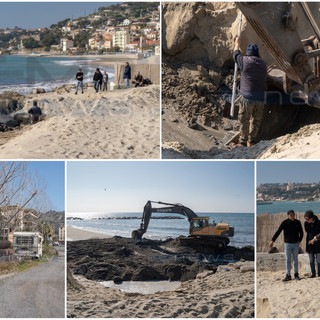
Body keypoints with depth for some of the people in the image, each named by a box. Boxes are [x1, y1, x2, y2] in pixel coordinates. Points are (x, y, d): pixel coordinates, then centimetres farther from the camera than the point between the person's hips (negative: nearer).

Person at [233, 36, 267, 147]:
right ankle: (252, 140, 20)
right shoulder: (263, 64, 9)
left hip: (248, 96, -4)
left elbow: (236, 54, 14)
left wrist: (237, 43, 32)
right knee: (256, 119, 14)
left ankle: (243, 141, 9)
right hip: (261, 96, 4)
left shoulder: (245, 61, -4)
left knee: (244, 120, 5)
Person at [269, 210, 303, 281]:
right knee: (288, 260, 1)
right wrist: (272, 240, -19)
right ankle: (288, 275, 6)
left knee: (295, 259, 8)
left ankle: (296, 275, 15)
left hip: (296, 244, 2)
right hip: (287, 244, -2)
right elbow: (278, 232, -13)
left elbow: (301, 232, 10)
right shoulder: (284, 223, -9)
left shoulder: (297, 222, -1)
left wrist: (299, 240, -3)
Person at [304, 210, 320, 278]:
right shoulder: (306, 223, -3)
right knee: (311, 260, 5)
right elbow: (308, 232, 7)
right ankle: (313, 273, 13)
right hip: (310, 243, 3)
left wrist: (314, 238, -15)